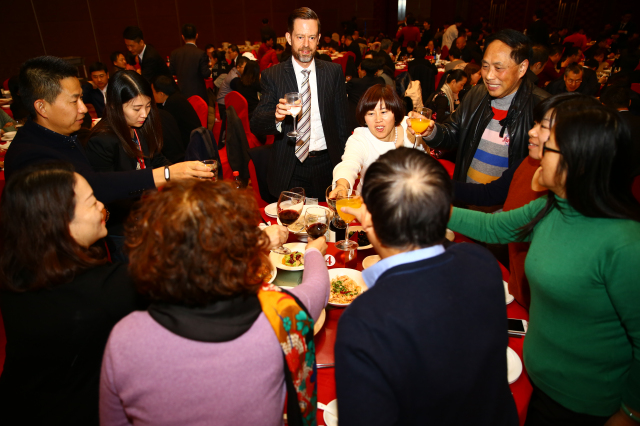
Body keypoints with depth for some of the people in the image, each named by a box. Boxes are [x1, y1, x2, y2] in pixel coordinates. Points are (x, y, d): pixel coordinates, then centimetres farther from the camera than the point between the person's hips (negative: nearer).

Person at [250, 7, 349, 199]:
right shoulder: (272, 75, -2)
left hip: (326, 164, 2)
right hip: (289, 170, -1)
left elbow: (341, 121, 8)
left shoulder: (334, 72, 3)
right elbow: (256, 125, -10)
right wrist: (276, 117, -32)